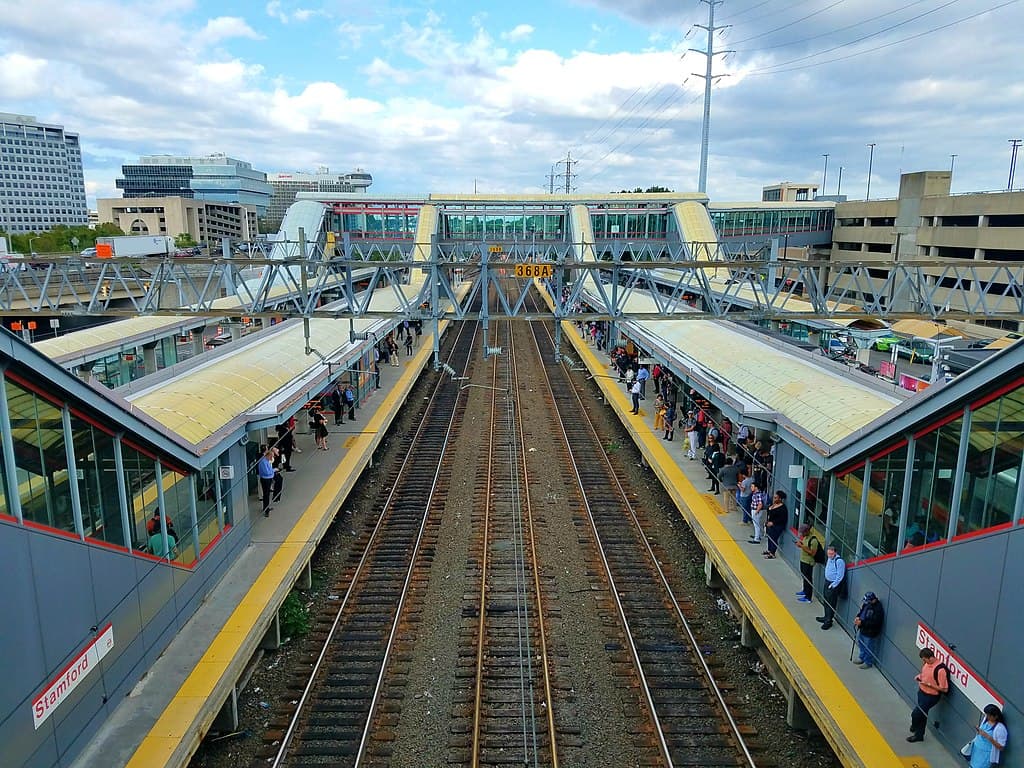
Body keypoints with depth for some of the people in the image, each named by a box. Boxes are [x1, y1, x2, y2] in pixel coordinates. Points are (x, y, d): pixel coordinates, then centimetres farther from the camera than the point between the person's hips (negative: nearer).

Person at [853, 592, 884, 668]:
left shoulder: (878, 609, -30)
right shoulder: (866, 603, -4)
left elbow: (874, 622, -30)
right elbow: (861, 611, 12)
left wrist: (862, 622, -30)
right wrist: (858, 617, -8)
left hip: (870, 633, -8)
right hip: (862, 629, 8)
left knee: (868, 648, 10)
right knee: (861, 644, 25)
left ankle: (868, 663, 31)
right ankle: (861, 658, 47)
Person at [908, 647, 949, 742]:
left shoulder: (940, 669, -30)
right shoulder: (927, 663, -5)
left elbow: (944, 689, -23)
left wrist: (929, 684, -26)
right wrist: (919, 676, -2)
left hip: (931, 696, -8)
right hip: (921, 692, 8)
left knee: (915, 713, -3)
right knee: (922, 714, 21)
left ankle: (914, 727, 27)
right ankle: (919, 735, 39)